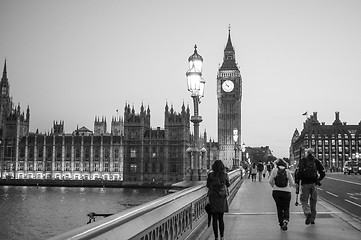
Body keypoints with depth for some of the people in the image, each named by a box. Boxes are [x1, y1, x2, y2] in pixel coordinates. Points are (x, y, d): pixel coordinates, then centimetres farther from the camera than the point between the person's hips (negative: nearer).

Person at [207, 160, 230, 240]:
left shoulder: (210, 175, -9)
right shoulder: (225, 175, -8)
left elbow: (208, 185, 4)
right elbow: (228, 185, 8)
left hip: (212, 197, -1)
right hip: (222, 197, 1)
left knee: (214, 219, 5)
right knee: (221, 218, 12)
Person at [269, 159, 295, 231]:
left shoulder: (274, 170, 2)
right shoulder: (287, 171, 2)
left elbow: (270, 181, -3)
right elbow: (292, 183, 0)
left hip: (276, 191, 0)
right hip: (286, 192, 0)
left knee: (279, 208, 15)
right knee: (286, 208, 10)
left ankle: (281, 223, 14)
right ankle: (286, 220, -15)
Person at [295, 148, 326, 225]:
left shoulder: (303, 160, 0)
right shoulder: (316, 161, 7)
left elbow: (299, 171, -12)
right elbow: (323, 172, 4)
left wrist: (297, 182, -9)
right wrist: (318, 180, 18)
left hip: (305, 184, -3)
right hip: (314, 184, 3)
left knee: (304, 200, 5)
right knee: (313, 201, 12)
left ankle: (308, 212, -22)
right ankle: (312, 219, 16)